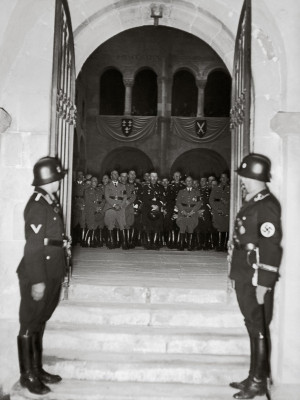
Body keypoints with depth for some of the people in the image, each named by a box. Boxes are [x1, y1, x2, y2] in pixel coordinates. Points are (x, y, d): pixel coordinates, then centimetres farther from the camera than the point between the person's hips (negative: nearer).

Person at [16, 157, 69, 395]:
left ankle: (38, 370, 30)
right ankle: (27, 376, 18)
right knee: (29, 326, 5)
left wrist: (59, 273, 14)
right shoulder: (37, 205, -18)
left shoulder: (52, 202, 8)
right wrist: (37, 281, -21)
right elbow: (33, 247, -21)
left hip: (52, 274, 9)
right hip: (39, 276, -9)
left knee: (40, 323, 18)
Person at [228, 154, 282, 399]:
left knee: (259, 329, 3)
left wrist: (263, 284, -19)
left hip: (257, 280, -9)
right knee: (253, 327, 16)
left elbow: (271, 247, -20)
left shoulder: (267, 206, -16)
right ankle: (255, 377, 29)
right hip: (245, 278, 9)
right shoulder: (251, 203, 12)